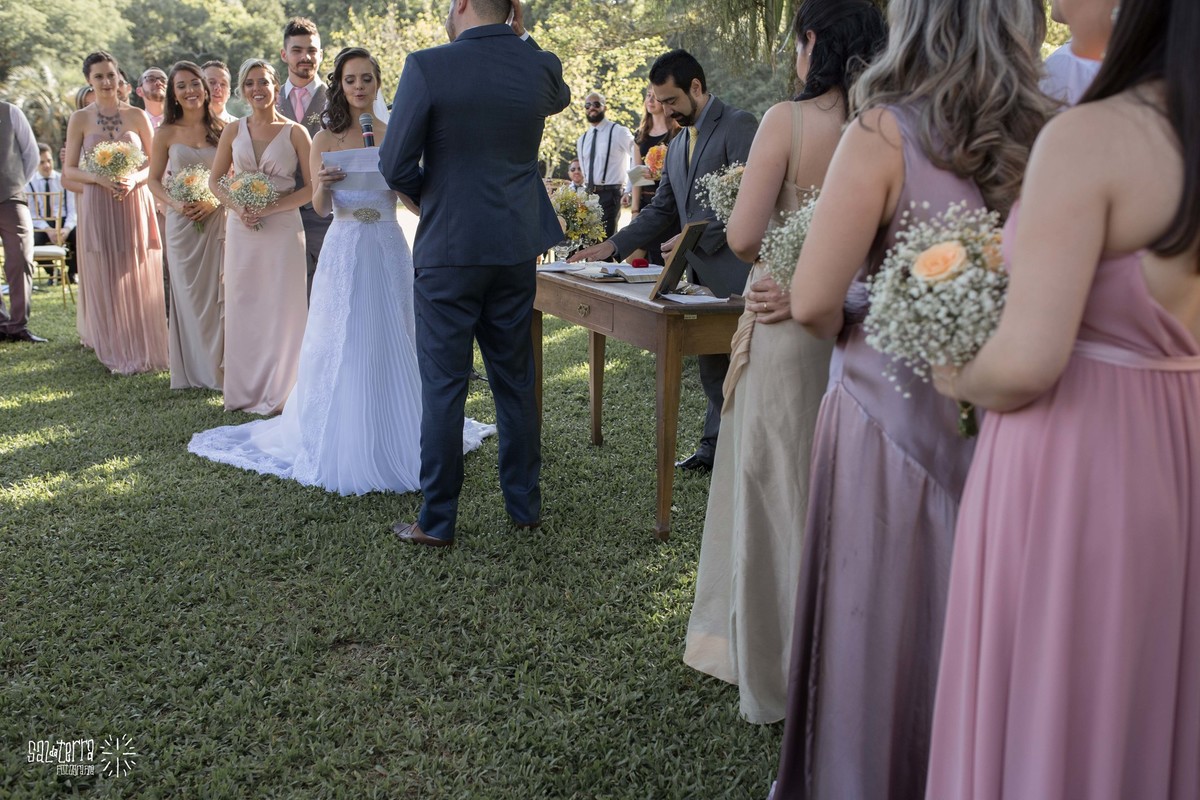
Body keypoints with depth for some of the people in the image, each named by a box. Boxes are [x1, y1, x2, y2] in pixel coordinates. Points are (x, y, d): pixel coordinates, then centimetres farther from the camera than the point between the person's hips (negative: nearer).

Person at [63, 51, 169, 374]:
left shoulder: (137, 116, 5)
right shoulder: (80, 119, 4)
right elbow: (69, 170, 5)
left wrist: (134, 179, -11)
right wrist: (99, 178, -13)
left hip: (136, 206, 0)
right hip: (98, 207, 0)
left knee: (139, 281, 2)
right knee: (105, 282, 1)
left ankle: (143, 350, 13)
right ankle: (117, 353, 9)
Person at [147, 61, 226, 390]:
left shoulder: (223, 129, 4)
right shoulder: (166, 134, 5)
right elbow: (154, 181, 7)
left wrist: (215, 200, -11)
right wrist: (175, 204, -10)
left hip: (219, 219, 0)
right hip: (182, 223, 0)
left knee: (219, 293, 0)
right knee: (189, 294, 3)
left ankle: (220, 366, 11)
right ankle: (193, 369, 12)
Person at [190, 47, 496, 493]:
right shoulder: (326, 140, 3)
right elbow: (320, 208, -3)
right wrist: (322, 185, -23)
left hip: (389, 250, 1)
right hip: (345, 250, -1)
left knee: (391, 343, 5)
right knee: (342, 345, 1)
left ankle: (393, 440, 18)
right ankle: (343, 444, 12)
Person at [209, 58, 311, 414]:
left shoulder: (295, 132, 0)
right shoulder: (233, 130, 8)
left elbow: (310, 188, -4)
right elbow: (215, 180, 13)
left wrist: (269, 208, -13)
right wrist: (237, 207, -6)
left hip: (283, 227, -3)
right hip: (241, 228, 3)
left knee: (281, 307, 0)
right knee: (242, 306, 5)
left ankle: (276, 391, 11)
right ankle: (245, 390, 16)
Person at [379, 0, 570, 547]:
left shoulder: (427, 67, -12)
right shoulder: (541, 68, 0)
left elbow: (395, 166, -10)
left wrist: (431, 201, 10)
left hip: (448, 250, -4)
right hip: (516, 251, 4)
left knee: (443, 388, 4)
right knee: (516, 382, 14)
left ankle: (437, 522, 12)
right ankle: (525, 505, 24)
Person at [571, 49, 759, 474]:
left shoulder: (738, 125, -8)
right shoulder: (677, 149, 19)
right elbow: (660, 211, 20)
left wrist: (697, 237, -17)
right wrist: (612, 245, 8)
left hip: (735, 274, -8)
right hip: (701, 275, 9)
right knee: (711, 364, 14)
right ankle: (716, 443, 24)